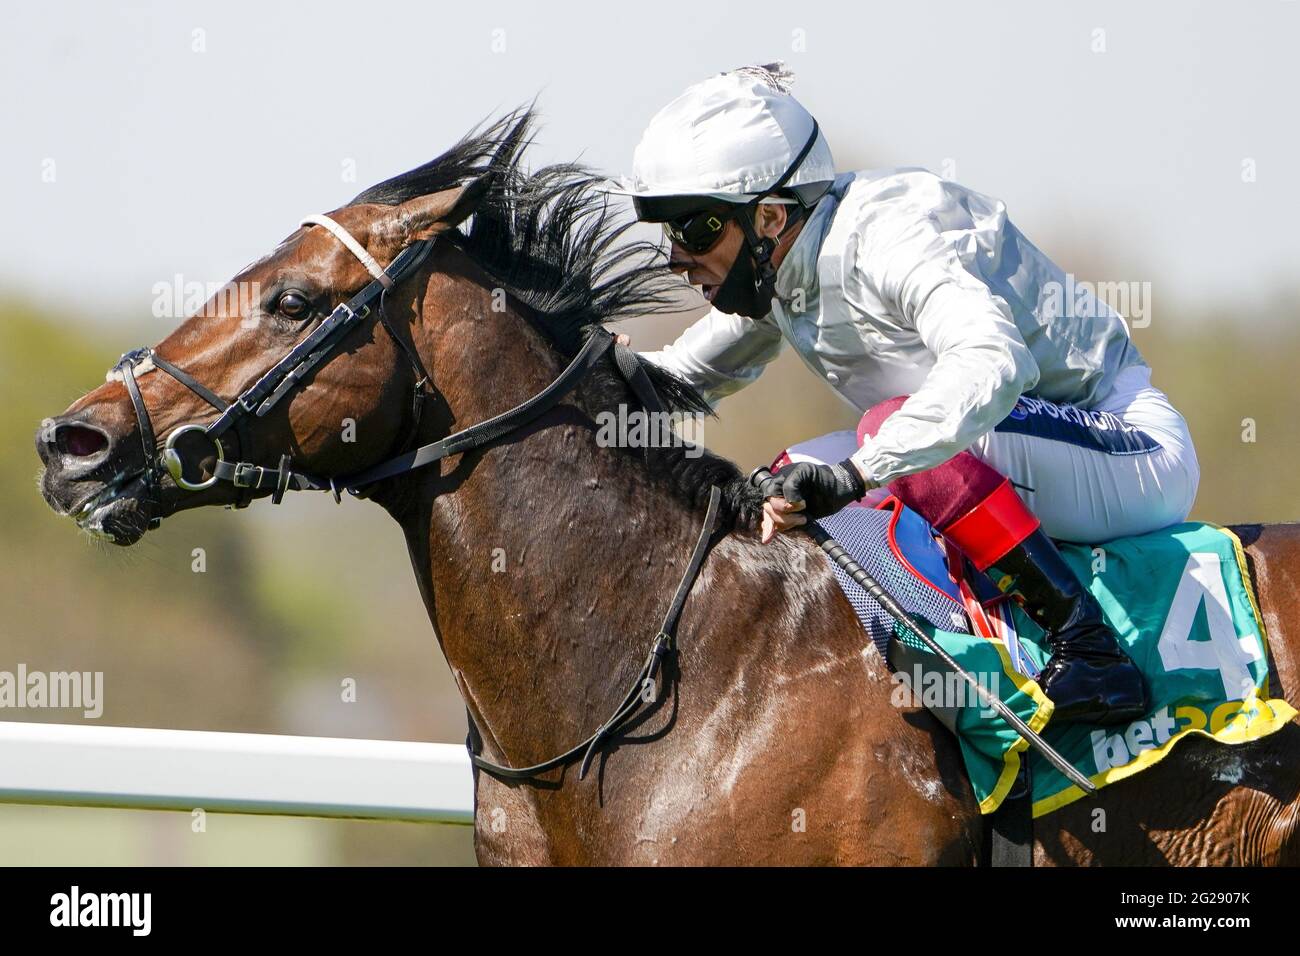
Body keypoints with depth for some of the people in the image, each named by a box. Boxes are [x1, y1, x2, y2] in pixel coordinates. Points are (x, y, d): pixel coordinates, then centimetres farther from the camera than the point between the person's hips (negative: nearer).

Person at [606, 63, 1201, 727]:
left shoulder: (887, 234, -25)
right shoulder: (772, 277, 3)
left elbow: (994, 361, -43)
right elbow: (682, 378, 20)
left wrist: (854, 473, -50)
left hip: (1133, 455, -9)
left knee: (894, 424, -33)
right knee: (782, 492, 3)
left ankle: (1090, 651, -32)